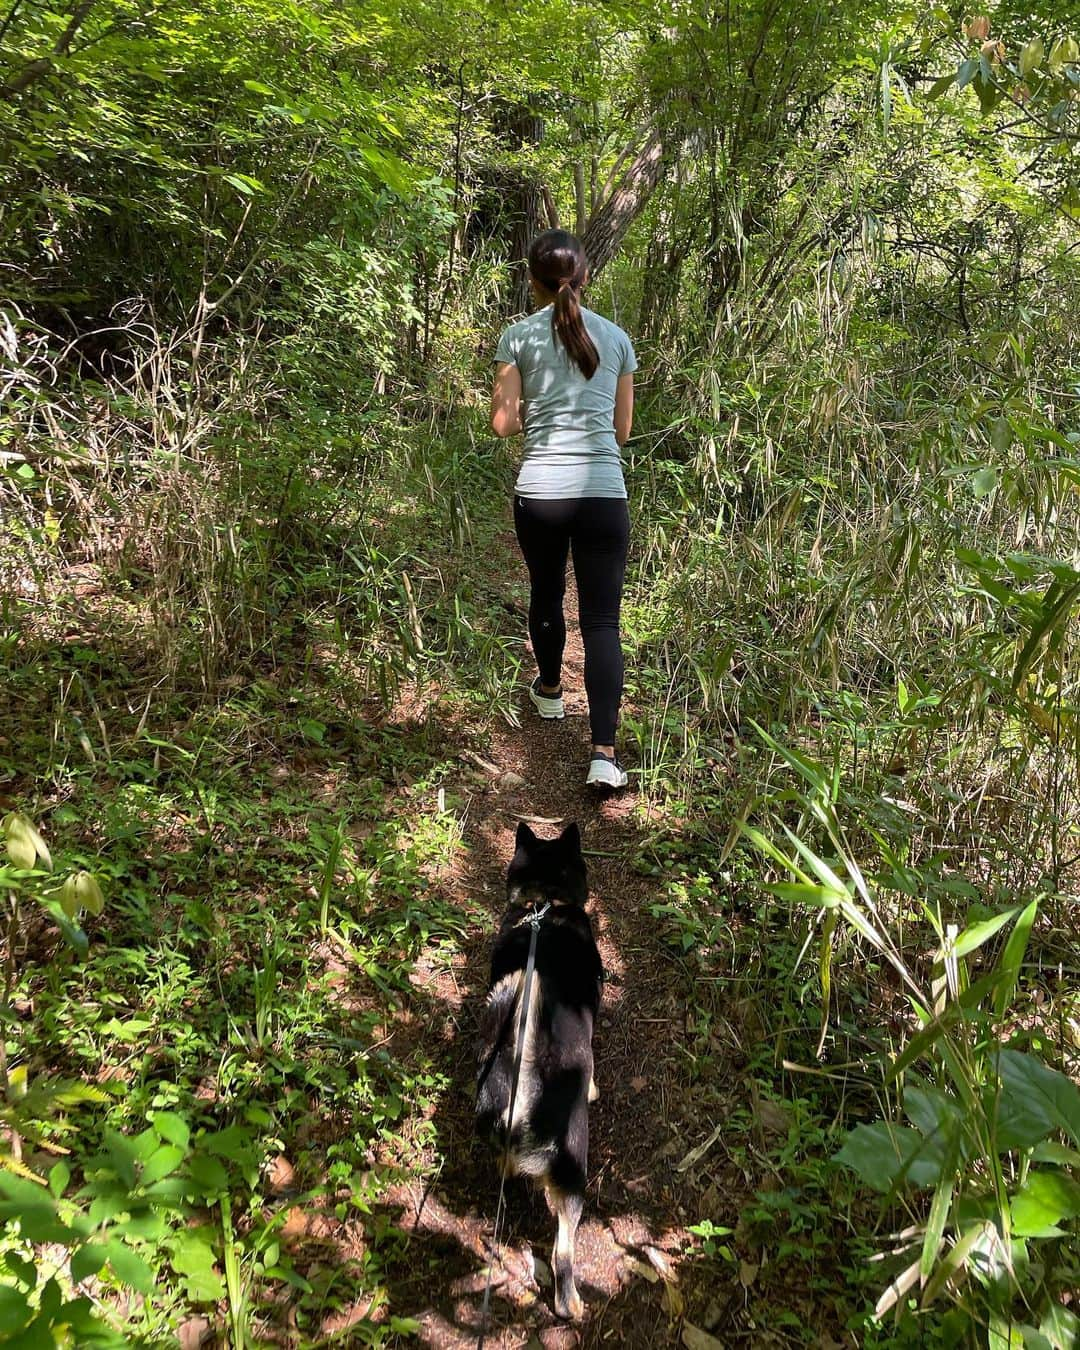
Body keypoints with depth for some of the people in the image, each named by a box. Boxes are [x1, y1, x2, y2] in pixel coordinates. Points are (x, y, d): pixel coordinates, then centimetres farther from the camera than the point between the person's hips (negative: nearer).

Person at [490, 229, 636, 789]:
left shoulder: (518, 336, 2)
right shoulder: (616, 337, 10)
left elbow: (502, 422, -2)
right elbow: (622, 430, 13)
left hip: (539, 494, 0)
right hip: (604, 493, 1)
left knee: (545, 594, 23)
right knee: (601, 619, 0)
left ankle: (549, 690, 46)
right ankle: (604, 753, -10)